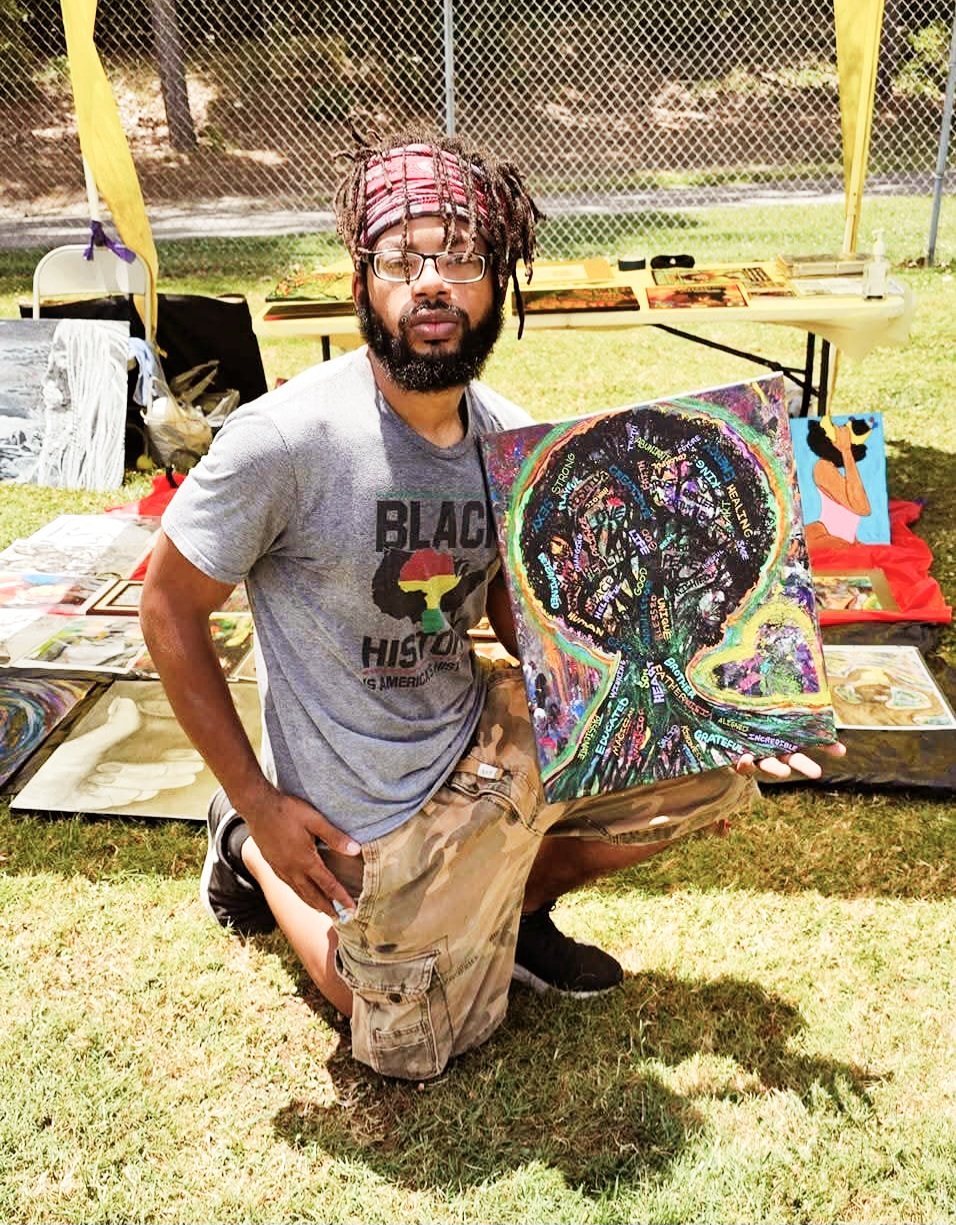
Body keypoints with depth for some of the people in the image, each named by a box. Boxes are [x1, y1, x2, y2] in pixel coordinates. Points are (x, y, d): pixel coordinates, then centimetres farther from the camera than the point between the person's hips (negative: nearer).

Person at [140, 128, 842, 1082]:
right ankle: (250, 849, 29)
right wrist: (260, 803, -14)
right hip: (375, 807, -5)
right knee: (415, 1054, 14)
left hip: (484, 741, 5)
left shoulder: (512, 440, -7)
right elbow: (168, 608, -14)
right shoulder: (283, 439, -25)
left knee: (713, 769, 2)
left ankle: (514, 908, 20)